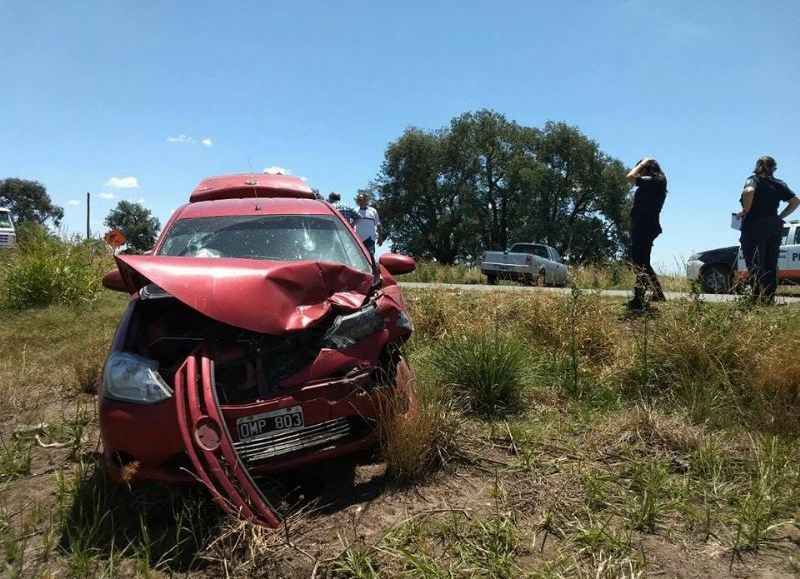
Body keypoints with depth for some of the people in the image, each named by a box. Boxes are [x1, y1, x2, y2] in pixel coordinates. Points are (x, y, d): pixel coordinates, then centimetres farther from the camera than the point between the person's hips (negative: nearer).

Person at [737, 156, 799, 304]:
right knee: (771, 266, 9)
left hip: (754, 227, -5)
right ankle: (769, 299, 9)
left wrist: (745, 211, -15)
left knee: (755, 266, -6)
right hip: (774, 228, 5)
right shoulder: (779, 184, 12)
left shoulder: (753, 180, -4)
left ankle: (758, 298, -14)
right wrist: (781, 216, 15)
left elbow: (749, 191, -27)